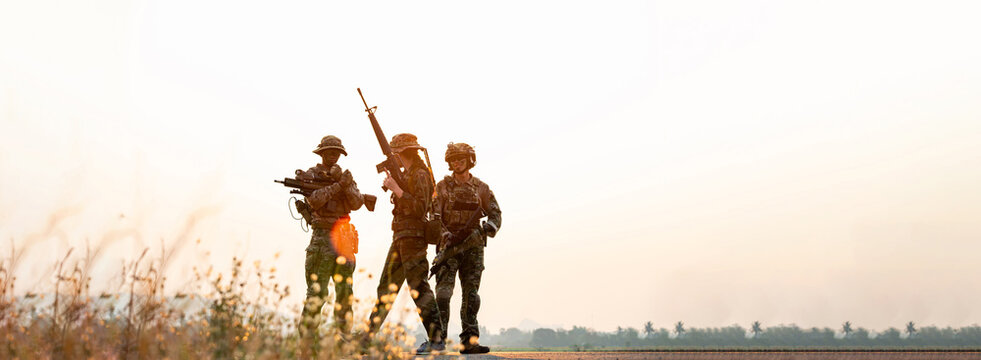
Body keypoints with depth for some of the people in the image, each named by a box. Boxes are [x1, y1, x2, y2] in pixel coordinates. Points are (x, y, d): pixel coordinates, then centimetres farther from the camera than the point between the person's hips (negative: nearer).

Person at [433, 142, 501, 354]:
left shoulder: (481, 188, 9)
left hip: (473, 246, 2)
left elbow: (495, 215, 9)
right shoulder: (443, 187, 3)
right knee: (444, 291, -12)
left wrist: (487, 229, -12)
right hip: (449, 245, -2)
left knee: (471, 293, 2)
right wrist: (444, 236, -19)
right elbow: (434, 215, -3)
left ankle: (470, 340, 4)